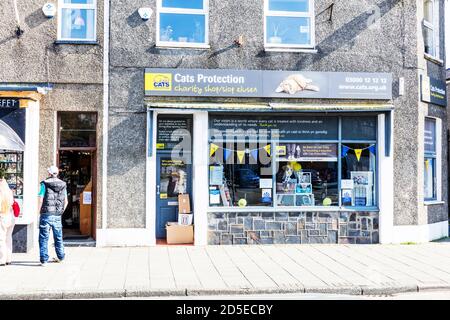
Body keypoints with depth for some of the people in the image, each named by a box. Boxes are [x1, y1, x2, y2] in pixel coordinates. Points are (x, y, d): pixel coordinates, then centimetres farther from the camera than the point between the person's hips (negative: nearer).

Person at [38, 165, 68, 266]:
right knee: (58, 237, 17)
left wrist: (39, 212, 1)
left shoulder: (45, 183, -6)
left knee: (44, 237, 2)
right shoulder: (63, 185, 7)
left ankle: (44, 260, 1)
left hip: (46, 215, -4)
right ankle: (61, 257, 26)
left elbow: (41, 200, -10)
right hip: (57, 215, 4)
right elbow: (66, 202, 10)